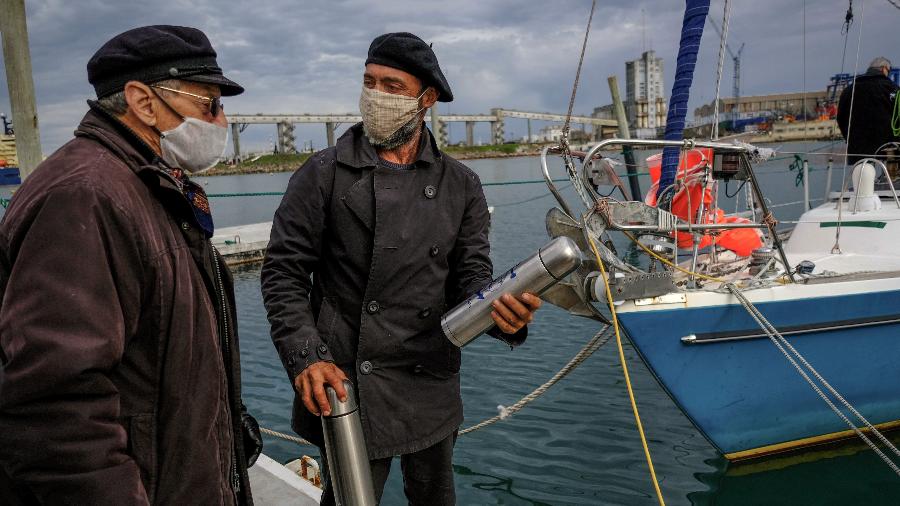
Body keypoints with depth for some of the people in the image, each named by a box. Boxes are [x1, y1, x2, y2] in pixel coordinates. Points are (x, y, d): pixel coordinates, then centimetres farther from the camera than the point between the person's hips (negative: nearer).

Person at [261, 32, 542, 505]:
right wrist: (305, 357, -16)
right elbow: (283, 272, -4)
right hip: (346, 386, -3)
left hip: (433, 389, 3)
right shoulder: (324, 174, -4)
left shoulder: (460, 185, 4)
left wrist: (501, 312, -20)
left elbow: (471, 275, 2)